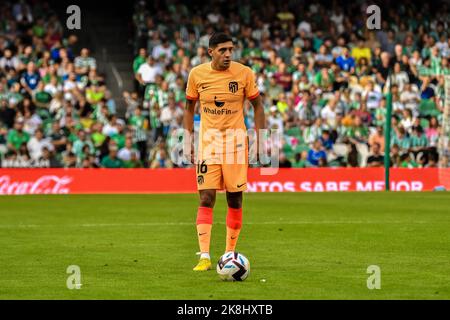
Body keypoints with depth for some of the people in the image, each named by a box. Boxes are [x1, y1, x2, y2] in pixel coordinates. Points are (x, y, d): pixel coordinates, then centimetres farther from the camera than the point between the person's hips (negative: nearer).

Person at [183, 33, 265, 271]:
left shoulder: (244, 73, -4)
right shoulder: (197, 74, -1)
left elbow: (257, 106, 4)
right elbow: (189, 107, 11)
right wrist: (188, 139, 4)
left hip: (236, 143, 0)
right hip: (207, 143, 0)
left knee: (235, 200, 4)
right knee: (206, 199, -9)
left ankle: (230, 254, 16)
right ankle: (204, 257, -11)